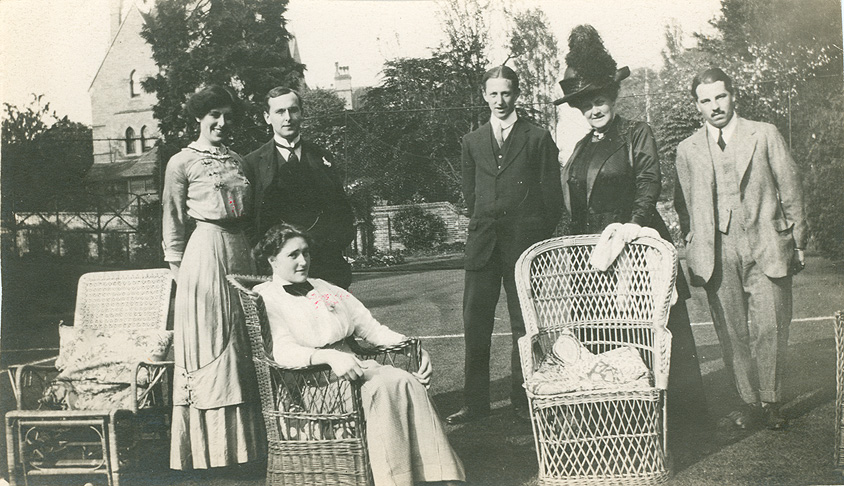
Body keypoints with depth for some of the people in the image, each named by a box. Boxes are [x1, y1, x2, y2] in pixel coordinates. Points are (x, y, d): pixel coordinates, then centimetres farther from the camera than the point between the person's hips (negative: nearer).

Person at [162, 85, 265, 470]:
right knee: (208, 344, -3)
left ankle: (243, 443, 15)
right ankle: (210, 451, 4)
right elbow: (173, 222, 0)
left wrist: (253, 257, 14)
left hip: (239, 250, 6)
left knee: (240, 347, 8)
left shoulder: (236, 161, 15)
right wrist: (180, 270, -3)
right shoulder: (182, 163, -2)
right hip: (205, 250, -6)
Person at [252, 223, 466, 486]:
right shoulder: (264, 297, 5)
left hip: (353, 366, 6)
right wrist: (329, 356, -28)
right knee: (387, 383, -32)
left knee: (409, 382, -25)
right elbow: (283, 351, -11)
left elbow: (369, 327, 22)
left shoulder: (325, 289, 26)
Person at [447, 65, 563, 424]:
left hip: (525, 242, -3)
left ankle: (523, 401, 10)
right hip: (482, 244, 3)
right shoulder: (472, 142, 15)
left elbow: (552, 195, 4)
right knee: (475, 323, 1)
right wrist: (484, 225, 12)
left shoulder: (538, 139, 5)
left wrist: (539, 237, 1)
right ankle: (475, 402, 8)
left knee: (525, 324, 2)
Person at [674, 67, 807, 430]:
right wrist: (693, 245, 8)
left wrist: (798, 243, 5)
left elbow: (790, 191, 7)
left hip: (766, 248, -1)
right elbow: (683, 206, 15)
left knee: (770, 328, -4)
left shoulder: (765, 135, 6)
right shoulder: (687, 150, 10)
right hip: (718, 254, 1)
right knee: (732, 333, 3)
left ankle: (771, 401, 11)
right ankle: (748, 400, 16)